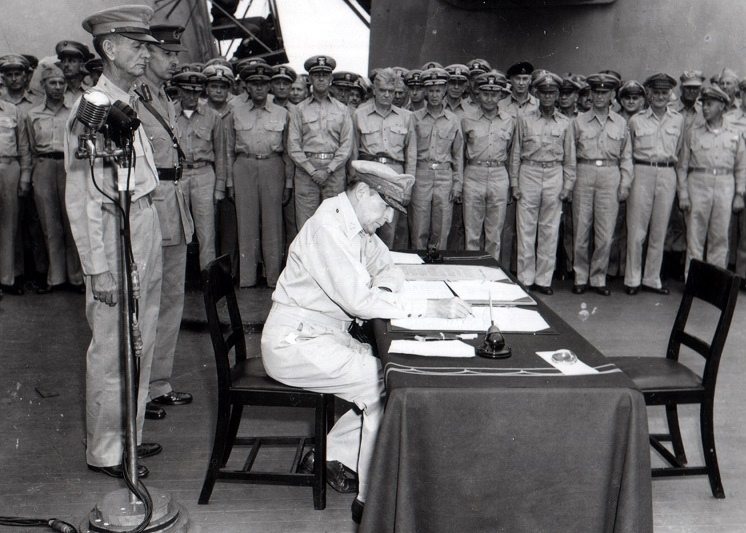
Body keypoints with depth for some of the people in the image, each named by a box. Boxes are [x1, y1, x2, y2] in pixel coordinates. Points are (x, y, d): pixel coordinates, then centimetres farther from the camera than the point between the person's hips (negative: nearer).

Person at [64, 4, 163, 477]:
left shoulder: (131, 102, 13)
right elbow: (83, 197, -16)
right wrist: (98, 268, -18)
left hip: (147, 222, 9)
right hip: (116, 231, -9)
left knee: (141, 342, 17)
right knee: (113, 348, 1)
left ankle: (129, 434, 32)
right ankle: (105, 451, 17)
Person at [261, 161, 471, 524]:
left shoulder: (357, 226, 8)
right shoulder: (326, 228, -22)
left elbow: (388, 269, 17)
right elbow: (360, 299, -30)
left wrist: (381, 290, -8)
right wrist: (431, 308, -30)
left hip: (327, 336, 9)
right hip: (294, 343, -9)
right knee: (385, 383, -19)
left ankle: (329, 454, 10)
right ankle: (371, 500, -9)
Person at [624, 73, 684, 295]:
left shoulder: (678, 120, 10)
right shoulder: (636, 120, 4)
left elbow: (679, 150, 20)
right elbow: (628, 152, 11)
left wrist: (671, 158, 8)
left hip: (667, 175, 2)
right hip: (641, 173, -2)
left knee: (659, 230, 6)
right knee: (636, 230, -2)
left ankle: (652, 279, 15)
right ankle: (632, 279, 7)